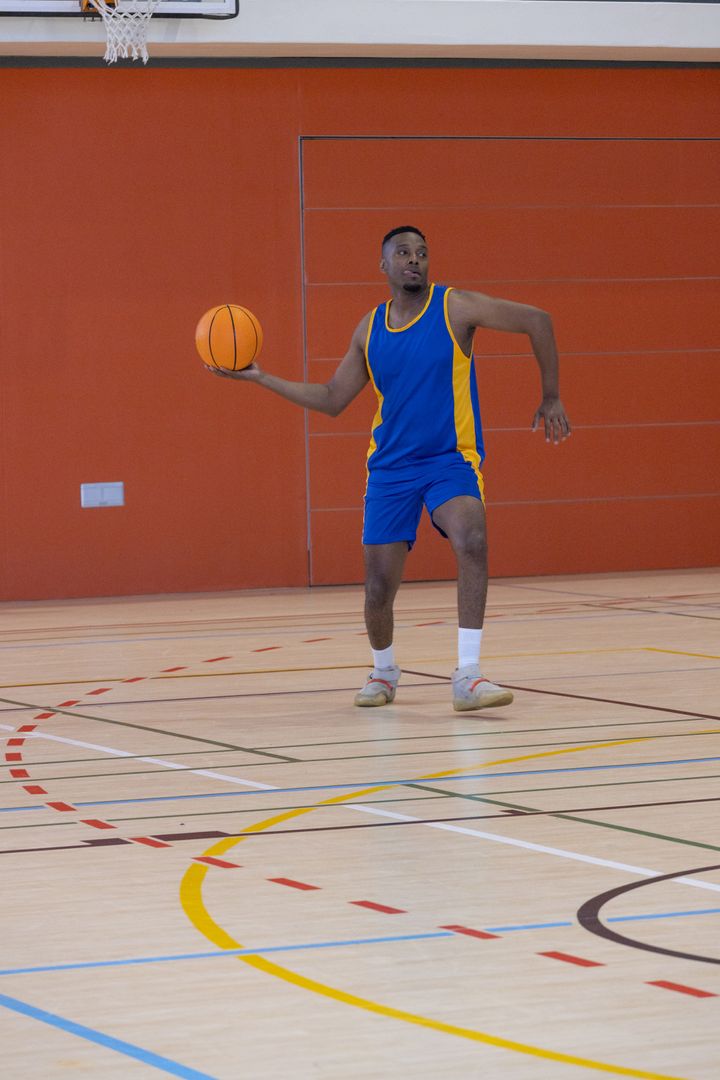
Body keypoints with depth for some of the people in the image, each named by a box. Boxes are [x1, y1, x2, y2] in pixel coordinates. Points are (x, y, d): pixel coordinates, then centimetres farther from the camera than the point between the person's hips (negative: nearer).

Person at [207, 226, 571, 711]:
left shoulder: (455, 307, -7)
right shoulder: (369, 329, 6)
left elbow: (537, 320, -5)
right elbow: (333, 399, 14)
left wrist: (551, 397, -4)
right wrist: (259, 377, 9)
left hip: (451, 460, -3)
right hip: (391, 467, 3)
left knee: (472, 540, -33)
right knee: (378, 589, 1)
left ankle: (467, 677, -31)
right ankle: (384, 671, 34)